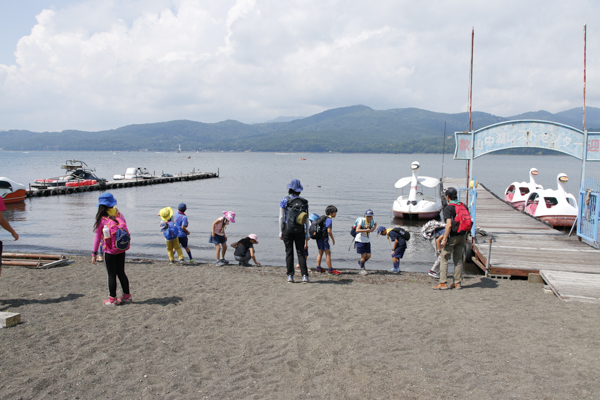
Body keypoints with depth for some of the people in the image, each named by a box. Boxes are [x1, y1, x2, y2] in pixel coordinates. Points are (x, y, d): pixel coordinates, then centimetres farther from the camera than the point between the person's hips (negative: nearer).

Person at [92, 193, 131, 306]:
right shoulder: (119, 214, 0)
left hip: (110, 251, -4)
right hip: (121, 249, 5)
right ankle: (127, 296, 22)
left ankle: (112, 299, 14)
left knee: (111, 275, 6)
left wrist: (94, 253, -3)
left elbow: (97, 237, -8)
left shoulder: (102, 219, -12)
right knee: (121, 272, 16)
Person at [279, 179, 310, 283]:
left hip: (287, 230, -1)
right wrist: (307, 233, 9)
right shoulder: (304, 202, 2)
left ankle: (290, 276, 4)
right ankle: (304, 276, -2)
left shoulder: (285, 201, -5)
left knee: (289, 252, 6)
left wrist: (280, 232, 0)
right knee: (301, 252, 5)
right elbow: (306, 219, 4)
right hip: (300, 231, 2)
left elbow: (281, 218, -6)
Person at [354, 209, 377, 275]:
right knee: (364, 255, -4)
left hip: (367, 241, 6)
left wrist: (375, 227, 2)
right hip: (360, 240, -6)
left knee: (368, 256, 4)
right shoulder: (362, 220, -16)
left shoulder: (372, 221, 3)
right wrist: (366, 230, -32)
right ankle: (362, 269, 17)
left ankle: (360, 262, 35)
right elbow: (357, 230, -25)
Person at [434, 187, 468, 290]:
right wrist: (465, 237, 17)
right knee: (458, 259, 13)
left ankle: (443, 283, 1)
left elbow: (449, 225, -22)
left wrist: (444, 239, -18)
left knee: (444, 259, 2)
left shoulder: (448, 208, -14)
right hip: (462, 236, 7)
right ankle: (458, 282, 15)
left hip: (452, 236, -7)